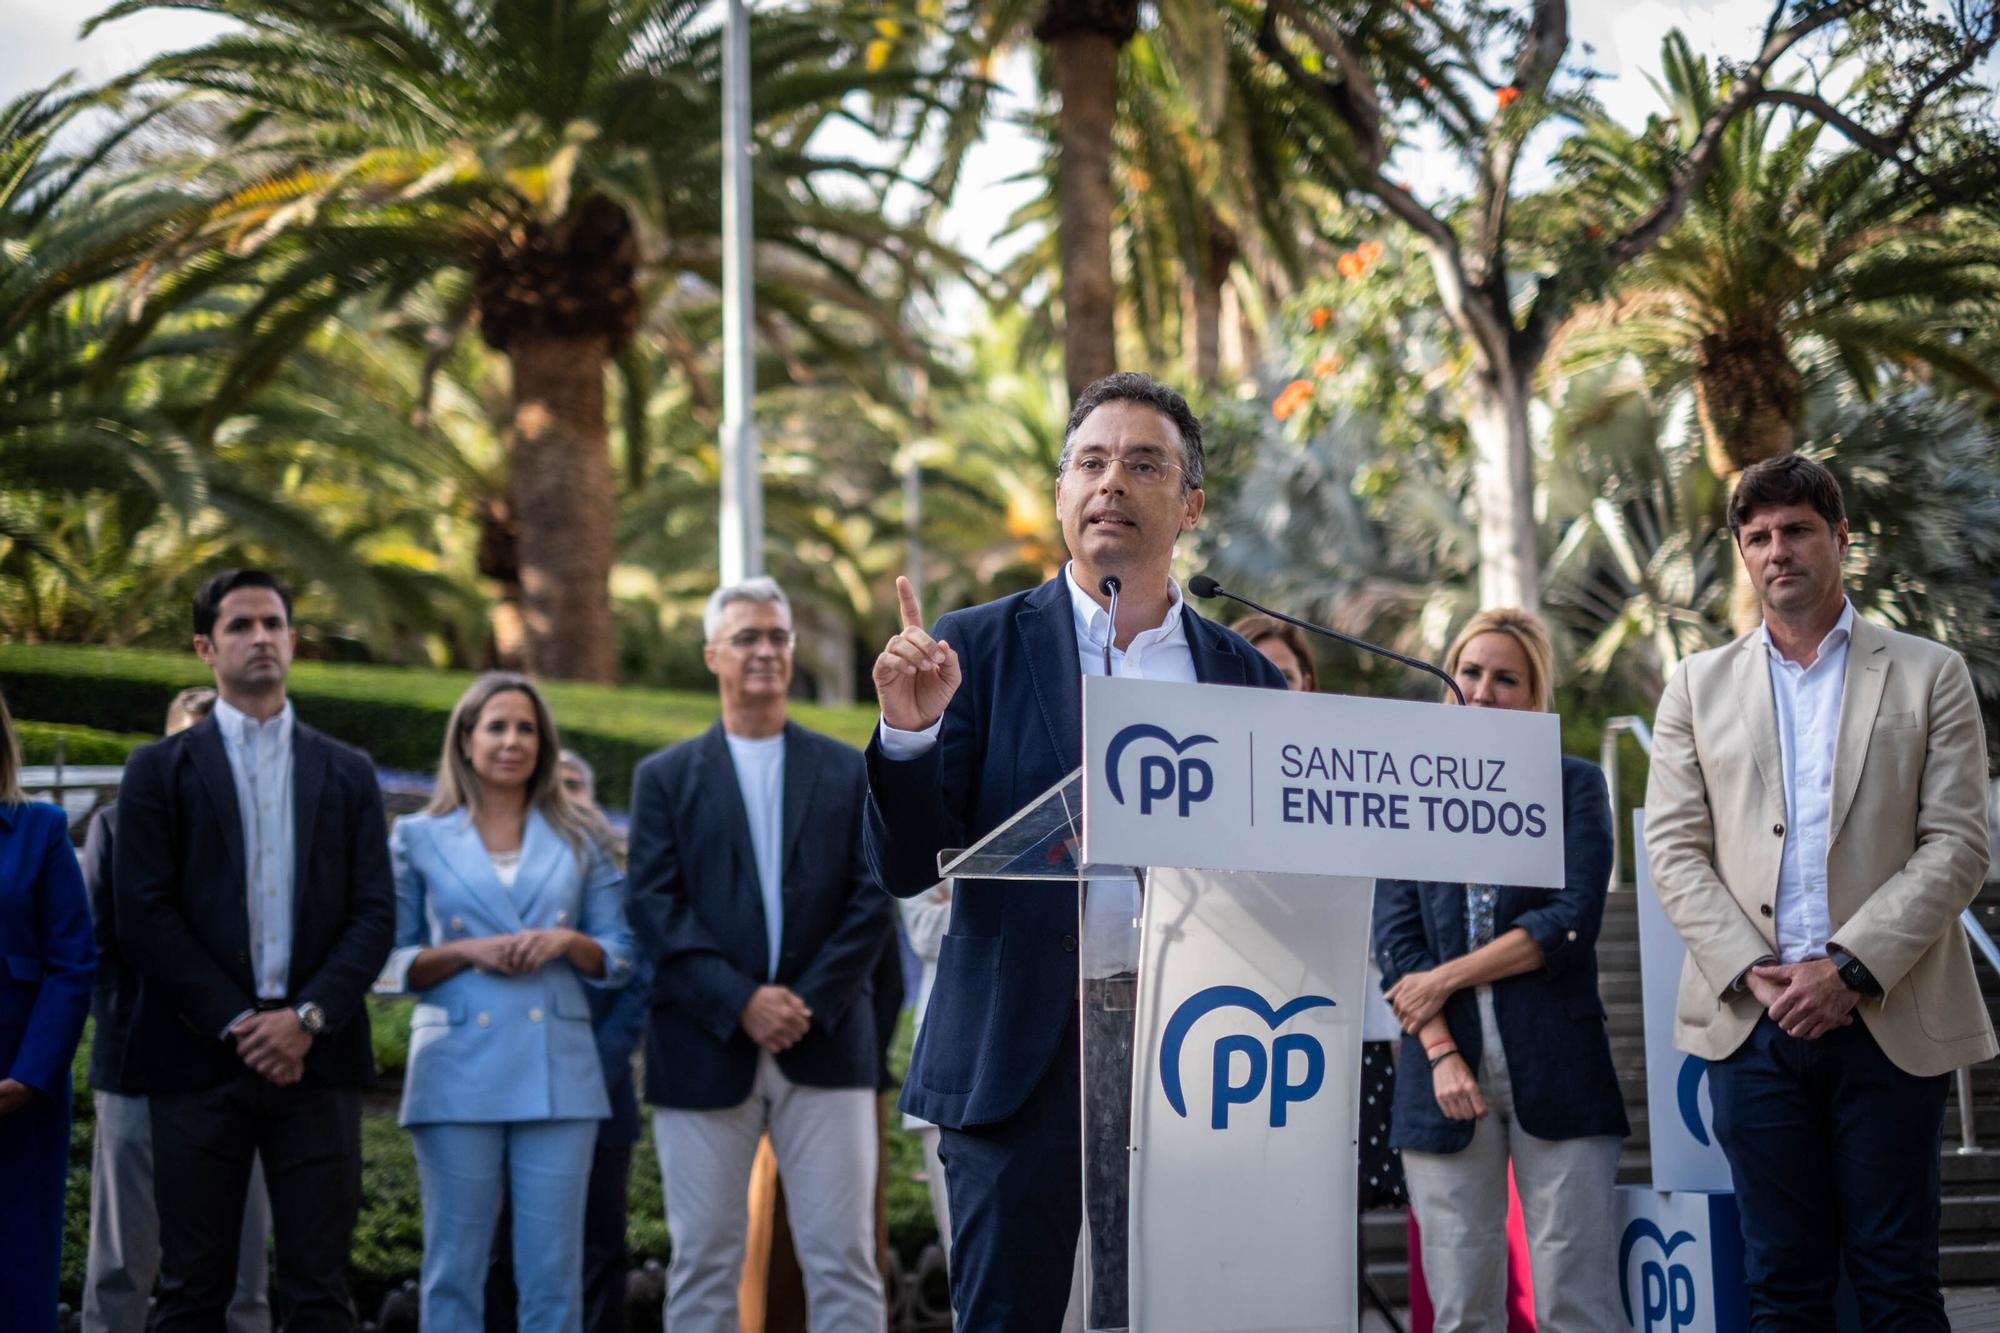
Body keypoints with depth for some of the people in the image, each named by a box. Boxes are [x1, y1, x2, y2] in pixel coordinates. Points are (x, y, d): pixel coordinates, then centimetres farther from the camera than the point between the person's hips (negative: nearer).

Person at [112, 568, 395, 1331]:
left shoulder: (348, 775, 13)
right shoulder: (159, 771, 7)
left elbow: (375, 915, 6)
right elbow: (144, 916, -2)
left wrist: (307, 1018, -9)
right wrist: (235, 1024, -10)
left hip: (316, 1058, 2)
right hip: (198, 1059, -1)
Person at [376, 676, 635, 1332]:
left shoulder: (577, 840, 12)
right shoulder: (418, 838, 9)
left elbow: (621, 956, 13)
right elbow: (387, 963, 7)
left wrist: (569, 942, -7)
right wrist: (467, 951, -9)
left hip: (557, 1074, 1)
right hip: (458, 1073, -1)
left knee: (553, 1271, -1)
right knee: (454, 1266, 0)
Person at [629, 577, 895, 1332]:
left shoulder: (849, 773, 12)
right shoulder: (666, 778, 9)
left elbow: (873, 901, 3)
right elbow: (657, 908, -1)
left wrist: (812, 1002, -10)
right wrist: (739, 1002, -13)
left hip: (825, 1044, 0)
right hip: (705, 1049, 0)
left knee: (843, 1258, -1)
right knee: (704, 1262, 2)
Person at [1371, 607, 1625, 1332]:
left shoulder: (1575, 787, 9)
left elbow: (1571, 924, -4)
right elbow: (1396, 937, 4)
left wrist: (1448, 977, -8)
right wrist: (1441, 1052, -9)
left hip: (1556, 1073, -1)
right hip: (1447, 1074, 2)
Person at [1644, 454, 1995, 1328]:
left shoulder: (1930, 676, 7)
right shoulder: (1698, 687, 13)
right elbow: (1674, 851, 6)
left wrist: (1849, 967, -12)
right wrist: (1752, 974, -9)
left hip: (1889, 1019, -1)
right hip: (1755, 1021, 2)